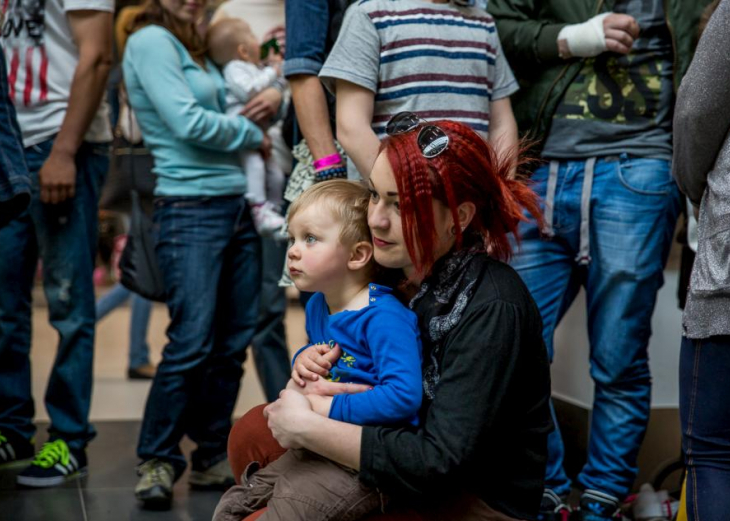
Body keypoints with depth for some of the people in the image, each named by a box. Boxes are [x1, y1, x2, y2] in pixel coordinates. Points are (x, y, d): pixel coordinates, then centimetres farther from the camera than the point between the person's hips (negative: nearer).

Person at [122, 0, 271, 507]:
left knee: (233, 342, 7)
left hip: (237, 205, 8)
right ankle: (157, 462, 3)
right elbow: (188, 123, -14)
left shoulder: (200, 50, 18)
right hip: (191, 208, -8)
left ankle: (213, 458, 17)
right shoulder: (150, 41, -5)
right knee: (191, 343, -11)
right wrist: (253, 135, 0)